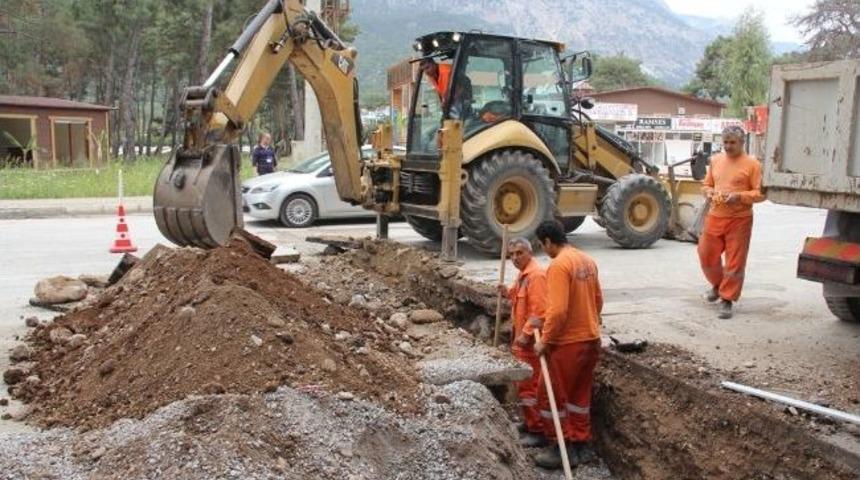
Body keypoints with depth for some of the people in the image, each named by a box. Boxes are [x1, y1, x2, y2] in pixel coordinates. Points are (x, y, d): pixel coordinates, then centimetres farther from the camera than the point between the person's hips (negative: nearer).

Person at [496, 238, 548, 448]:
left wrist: (525, 334, -24)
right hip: (521, 337, 10)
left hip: (530, 340, -10)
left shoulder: (536, 275, -20)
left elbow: (539, 311, -25)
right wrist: (509, 293, 6)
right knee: (522, 383, 18)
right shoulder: (523, 274, 13)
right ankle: (529, 422, 30)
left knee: (528, 386, -6)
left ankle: (538, 431, 2)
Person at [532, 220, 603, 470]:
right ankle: (581, 445, 27)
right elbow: (598, 300, 15)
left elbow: (558, 310, -25)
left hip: (568, 343, -8)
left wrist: (544, 341, -15)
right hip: (591, 339, 8)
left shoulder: (558, 265, -20)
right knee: (579, 394, 19)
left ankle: (562, 448, 14)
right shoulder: (588, 260, 7)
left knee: (551, 394, 7)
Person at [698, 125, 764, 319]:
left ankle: (727, 300, 10)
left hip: (739, 220, -5)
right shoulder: (716, 160, 11)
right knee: (707, 256, 11)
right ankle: (717, 285, 38)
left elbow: (760, 193, -7)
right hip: (715, 217, 5)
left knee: (734, 263, -1)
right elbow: (706, 185, 19)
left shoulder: (752, 163, -4)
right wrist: (709, 193, -3)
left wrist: (739, 196, -21)